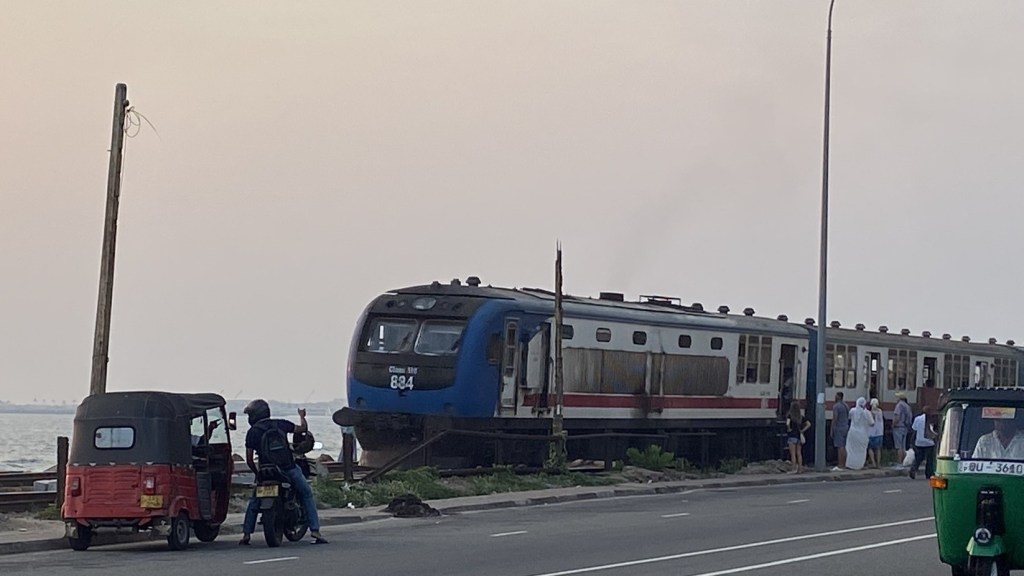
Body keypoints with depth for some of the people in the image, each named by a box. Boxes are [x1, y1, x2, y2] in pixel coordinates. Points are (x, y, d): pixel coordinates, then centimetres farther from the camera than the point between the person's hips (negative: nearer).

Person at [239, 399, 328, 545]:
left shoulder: (252, 432, 4)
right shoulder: (280, 424, 7)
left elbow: (249, 460, 2)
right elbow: (303, 428, 11)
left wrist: (257, 473, 18)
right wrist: (302, 416, 31)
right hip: (289, 468, 0)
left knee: (254, 501, 18)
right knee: (307, 495, 13)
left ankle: (246, 534, 10)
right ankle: (315, 530, 0)